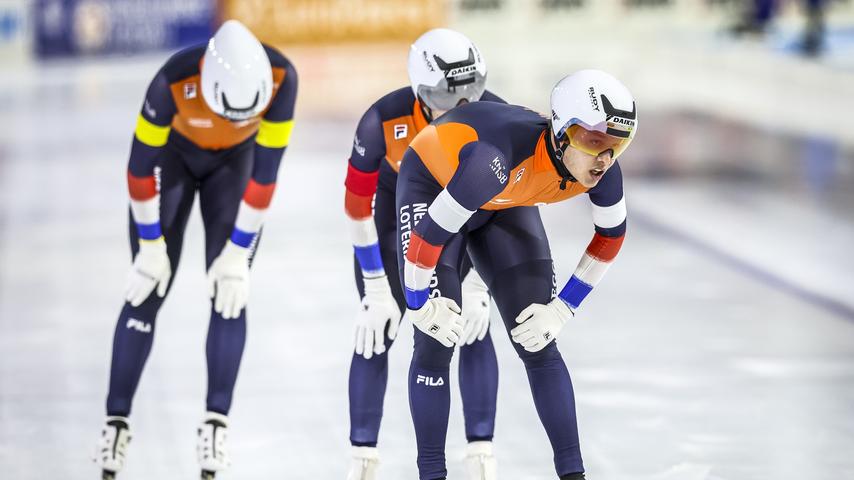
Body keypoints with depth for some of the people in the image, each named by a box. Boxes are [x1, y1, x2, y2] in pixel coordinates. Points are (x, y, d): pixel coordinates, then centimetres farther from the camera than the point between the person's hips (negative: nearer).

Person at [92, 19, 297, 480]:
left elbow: (266, 169, -23)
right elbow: (140, 165, -24)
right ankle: (116, 421, 4)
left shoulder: (282, 77, -35)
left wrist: (238, 253, -18)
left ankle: (216, 423, -5)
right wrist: (150, 246, -16)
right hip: (172, 152, -1)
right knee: (148, 292, -5)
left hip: (234, 160, 1)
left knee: (230, 291, -10)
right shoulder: (174, 80, -39)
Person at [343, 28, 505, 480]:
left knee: (472, 328, -8)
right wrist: (377, 288, -17)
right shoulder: (384, 121, -34)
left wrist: (478, 285, -17)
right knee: (377, 331, -5)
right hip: (394, 209, -1)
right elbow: (358, 204, -21)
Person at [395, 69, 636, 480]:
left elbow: (610, 236, -4)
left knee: (538, 342, 0)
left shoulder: (601, 169, -25)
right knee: (436, 341, -10)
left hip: (505, 202, 5)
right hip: (431, 186, -5)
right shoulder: (502, 159, -44)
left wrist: (564, 308, -3)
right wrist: (419, 303, -19)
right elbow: (430, 232, -34)